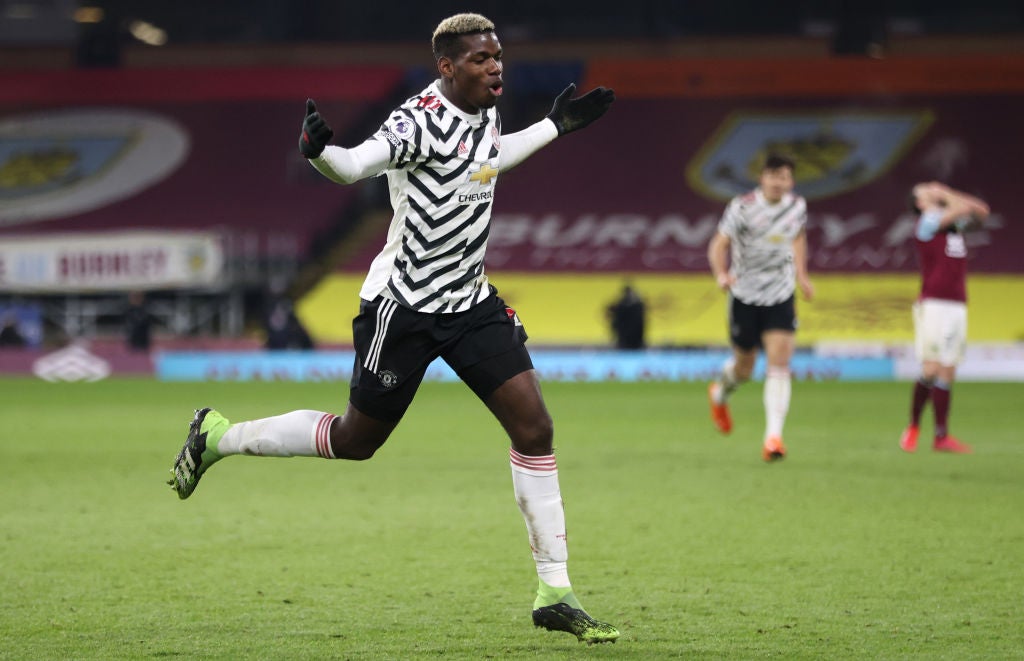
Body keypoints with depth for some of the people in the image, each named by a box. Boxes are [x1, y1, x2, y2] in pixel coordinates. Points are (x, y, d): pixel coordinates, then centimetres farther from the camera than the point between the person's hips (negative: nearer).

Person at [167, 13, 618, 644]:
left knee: (534, 426, -5)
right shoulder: (424, 121, -20)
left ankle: (554, 595, 0)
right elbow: (355, 164, -35)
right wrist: (319, 151, -56)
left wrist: (557, 125, 30)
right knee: (355, 441, 4)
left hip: (470, 302, 7)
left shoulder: (485, 111, 6)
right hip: (403, 306, -7)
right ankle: (219, 437, 28)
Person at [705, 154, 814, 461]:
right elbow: (719, 244, -14)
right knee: (744, 367, 10)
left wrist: (801, 275, 13)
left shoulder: (797, 206, -1)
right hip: (745, 295, -2)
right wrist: (721, 274, -32)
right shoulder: (742, 207, -14)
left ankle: (773, 436, -17)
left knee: (779, 364, -14)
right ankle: (720, 393, 47)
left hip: (781, 295, 2)